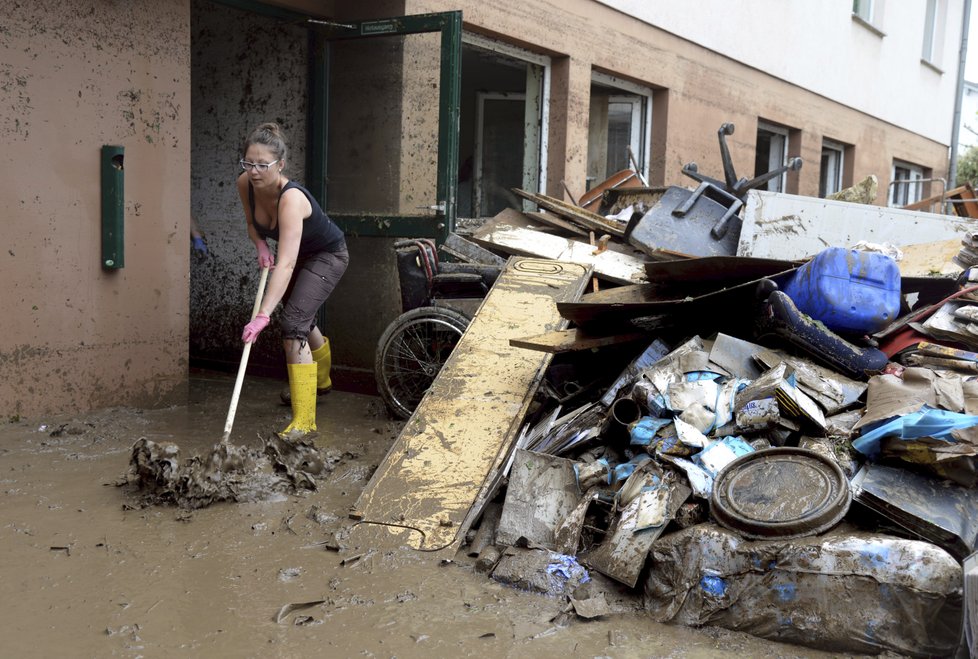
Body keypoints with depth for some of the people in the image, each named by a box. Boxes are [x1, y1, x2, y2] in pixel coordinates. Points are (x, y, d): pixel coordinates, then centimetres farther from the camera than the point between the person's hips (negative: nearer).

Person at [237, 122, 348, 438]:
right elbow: (253, 223, 4)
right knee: (301, 319, 25)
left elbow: (286, 264, -49)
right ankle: (320, 380, 54)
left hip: (328, 255, -8)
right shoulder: (245, 184, -18)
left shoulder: (291, 198, -39)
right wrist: (261, 246, -18)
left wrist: (262, 315, -56)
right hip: (300, 254, 8)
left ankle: (304, 420, -19)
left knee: (293, 322, -23)